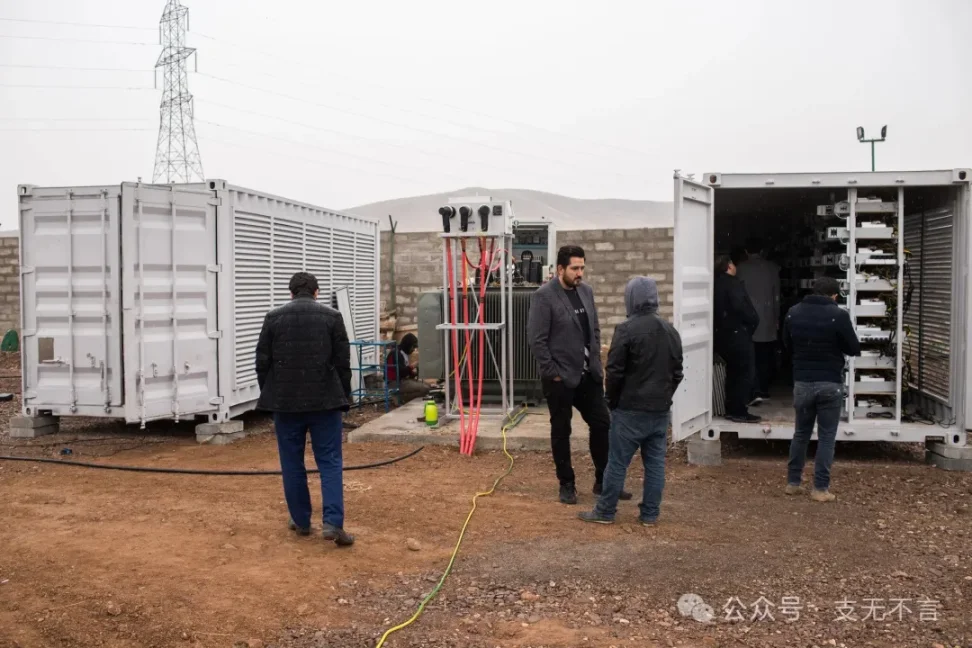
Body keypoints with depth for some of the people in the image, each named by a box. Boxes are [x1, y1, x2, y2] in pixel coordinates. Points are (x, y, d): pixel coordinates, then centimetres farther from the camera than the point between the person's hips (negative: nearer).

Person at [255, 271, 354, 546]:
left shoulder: (274, 317, 2)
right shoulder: (332, 317, 0)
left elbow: (262, 362, 3)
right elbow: (343, 363, 0)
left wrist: (269, 395, 15)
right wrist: (344, 398, 9)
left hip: (285, 401, 1)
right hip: (325, 400, -1)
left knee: (292, 463, 11)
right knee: (330, 461, 2)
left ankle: (301, 521, 18)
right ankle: (333, 523, -8)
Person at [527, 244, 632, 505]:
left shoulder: (586, 290, 7)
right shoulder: (544, 296, -14)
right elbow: (536, 339, -15)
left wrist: (597, 362, 9)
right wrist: (552, 372, -14)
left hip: (588, 375, 6)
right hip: (560, 378, -6)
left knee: (602, 425, 7)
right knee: (561, 432, 8)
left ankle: (603, 482, 20)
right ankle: (566, 485, 21)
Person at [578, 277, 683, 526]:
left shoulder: (627, 329, -13)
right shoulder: (671, 331, 9)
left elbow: (614, 371, -13)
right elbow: (677, 373, 15)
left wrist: (613, 400, 1)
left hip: (630, 409, -6)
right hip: (661, 409, 6)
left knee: (618, 462, 1)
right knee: (655, 462, 10)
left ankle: (605, 512, 9)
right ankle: (650, 514, 16)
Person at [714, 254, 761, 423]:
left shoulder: (717, 284, 12)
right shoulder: (732, 283, -13)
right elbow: (740, 306, -24)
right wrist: (753, 320, -9)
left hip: (722, 334, 9)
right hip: (737, 334, -9)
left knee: (733, 372, 16)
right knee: (747, 373, -2)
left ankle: (731, 409, 19)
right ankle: (739, 412, -2)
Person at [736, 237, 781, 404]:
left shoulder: (741, 269, -4)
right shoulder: (772, 268, 3)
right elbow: (777, 295, 6)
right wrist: (777, 318, 15)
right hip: (767, 318, 2)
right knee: (766, 357, 12)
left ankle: (756, 392, -8)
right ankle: (763, 390, 16)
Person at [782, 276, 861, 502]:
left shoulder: (793, 313, 1)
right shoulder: (839, 315, -12)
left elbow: (787, 345, 12)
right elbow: (854, 349, -4)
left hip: (802, 382, 3)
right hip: (830, 383, -3)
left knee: (801, 433, 16)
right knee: (826, 436, 5)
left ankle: (793, 482, 21)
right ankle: (820, 488, 6)